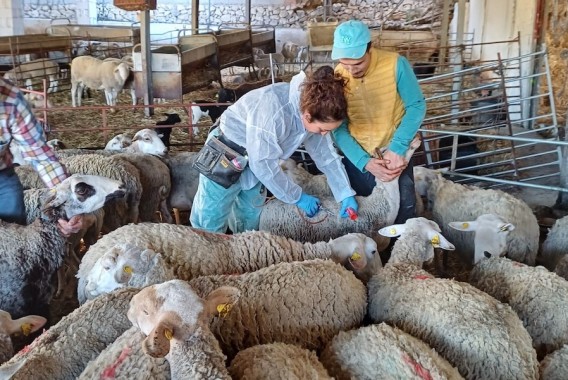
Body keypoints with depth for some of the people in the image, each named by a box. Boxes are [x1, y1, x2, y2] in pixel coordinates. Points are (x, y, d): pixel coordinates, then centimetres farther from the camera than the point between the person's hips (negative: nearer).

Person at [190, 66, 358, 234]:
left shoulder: (314, 110, -15)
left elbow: (327, 154, -2)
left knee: (250, 221, 20)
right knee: (210, 223, 1)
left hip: (255, 161, 7)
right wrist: (298, 197, -23)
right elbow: (264, 164, -34)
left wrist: (346, 194, -8)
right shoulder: (272, 109, -39)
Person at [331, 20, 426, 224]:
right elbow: (339, 129, -11)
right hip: (357, 155, 2)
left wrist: (397, 148, -21)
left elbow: (417, 106, -13)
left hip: (395, 151, -1)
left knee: (404, 206, 7)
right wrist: (364, 162, -23)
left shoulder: (395, 64, -19)